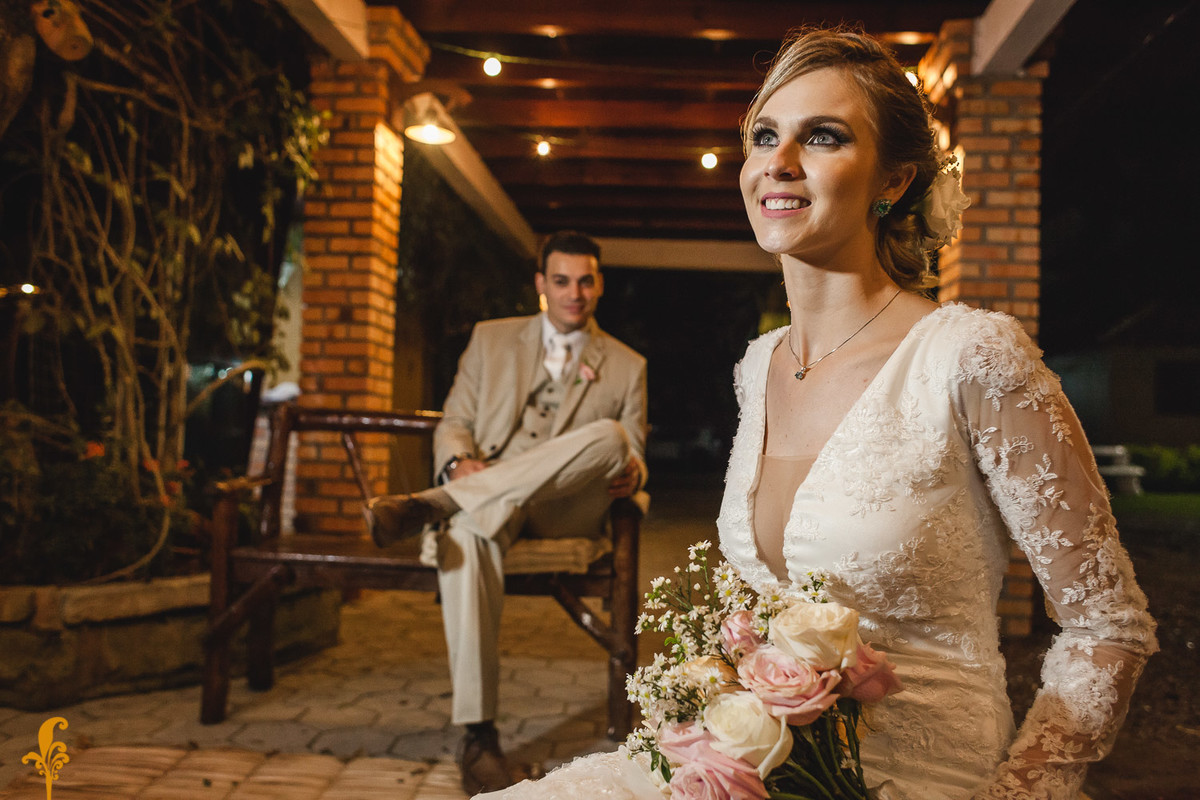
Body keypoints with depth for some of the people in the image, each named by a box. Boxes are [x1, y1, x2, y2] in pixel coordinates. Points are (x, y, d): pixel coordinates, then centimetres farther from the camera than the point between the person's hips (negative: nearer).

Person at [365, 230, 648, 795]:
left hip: (565, 506, 0)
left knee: (609, 436, -32)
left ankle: (429, 505, -36)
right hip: (482, 499, 0)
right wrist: (460, 461, -12)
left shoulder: (626, 366, 15)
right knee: (467, 535, -37)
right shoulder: (491, 339, 17)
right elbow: (454, 422, 12)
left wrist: (632, 473, -12)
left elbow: (632, 454, 14)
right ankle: (478, 734, -31)